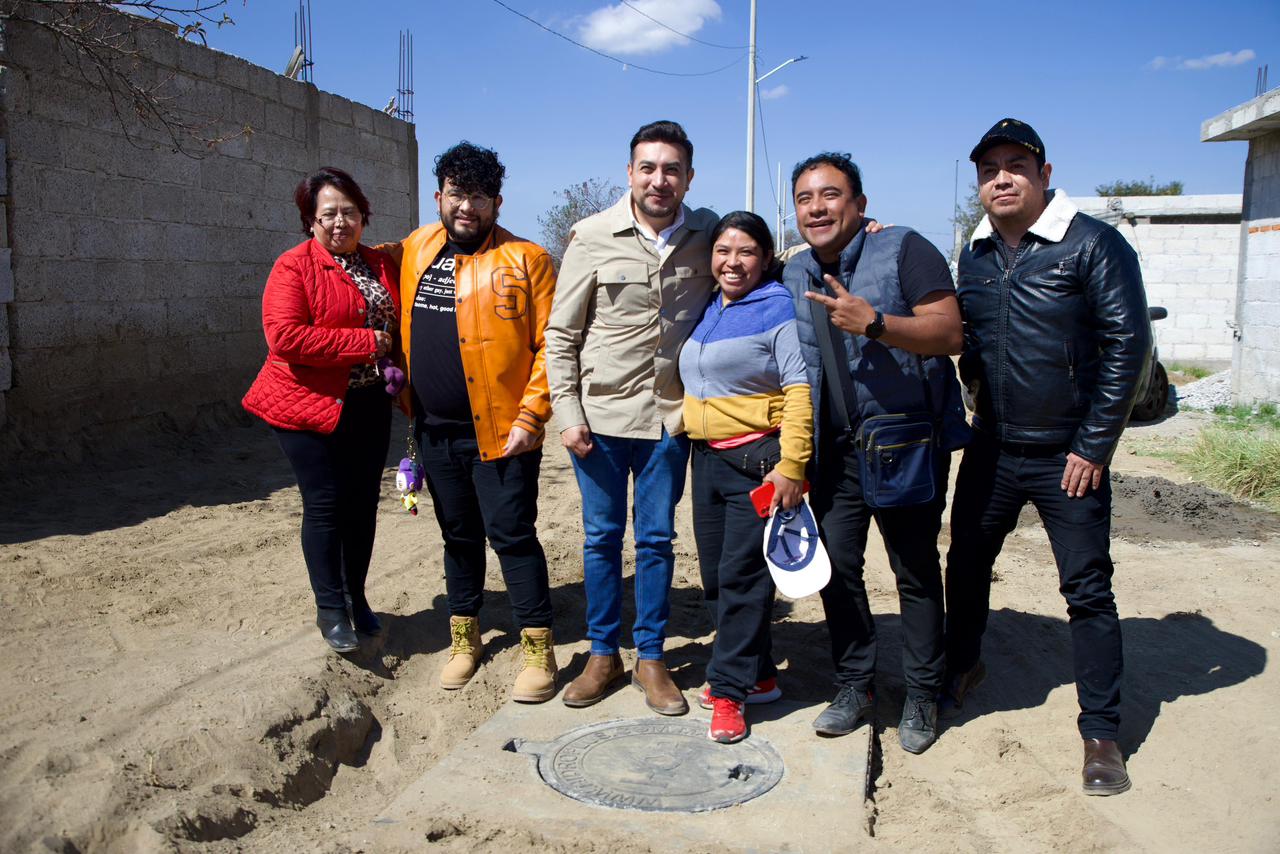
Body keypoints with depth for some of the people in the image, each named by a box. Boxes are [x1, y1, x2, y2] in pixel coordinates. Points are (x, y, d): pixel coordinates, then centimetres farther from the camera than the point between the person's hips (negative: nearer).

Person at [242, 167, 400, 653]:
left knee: (363, 503, 11)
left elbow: (399, 323, 21)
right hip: (311, 405, -5)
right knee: (326, 504, 0)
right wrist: (366, 343, -19)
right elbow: (285, 337, -21)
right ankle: (330, 608, 15)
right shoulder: (293, 267, -9)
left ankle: (356, 597, 27)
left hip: (369, 406, 5)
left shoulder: (381, 265, 9)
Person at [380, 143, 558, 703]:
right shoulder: (413, 252, 9)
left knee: (511, 535, -1)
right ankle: (464, 639, 32)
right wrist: (406, 399, 12)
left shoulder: (525, 260, -7)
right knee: (458, 535, 16)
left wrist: (530, 417, -16)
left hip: (500, 431, -5)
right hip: (435, 430, 5)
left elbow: (550, 345, -10)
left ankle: (538, 651, 12)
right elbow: (404, 332, 21)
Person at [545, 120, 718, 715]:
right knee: (602, 536, 9)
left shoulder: (707, 234, 1)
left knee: (656, 538, 8)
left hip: (668, 419, 1)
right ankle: (603, 654, 25)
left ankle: (651, 658, 23)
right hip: (601, 415, -1)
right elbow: (561, 334, -1)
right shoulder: (594, 237, -4)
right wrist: (567, 414, -7)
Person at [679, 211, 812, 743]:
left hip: (758, 460, -8)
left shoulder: (779, 309, -8)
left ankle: (729, 690, 7)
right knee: (715, 576, 12)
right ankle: (757, 676, 26)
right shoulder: (708, 310, 13)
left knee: (742, 577, -4)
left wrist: (792, 466, -20)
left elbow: (800, 391, -15)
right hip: (708, 458, 8)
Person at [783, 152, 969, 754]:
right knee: (835, 566, 6)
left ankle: (921, 697, 21)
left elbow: (949, 333, -17)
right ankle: (854, 687, 23)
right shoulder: (794, 275, 10)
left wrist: (873, 324, -30)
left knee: (916, 570, 6)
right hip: (834, 448, 5)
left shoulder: (903, 249, -8)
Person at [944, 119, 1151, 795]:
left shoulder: (1093, 245, -11)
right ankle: (961, 668, 40)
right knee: (966, 566, 15)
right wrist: (980, 406, 8)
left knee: (1088, 591, 2)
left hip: (1067, 455, -5)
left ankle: (1101, 732, 15)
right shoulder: (974, 255, 7)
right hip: (991, 450, 5)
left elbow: (1128, 344, -12)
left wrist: (1093, 447, -13)